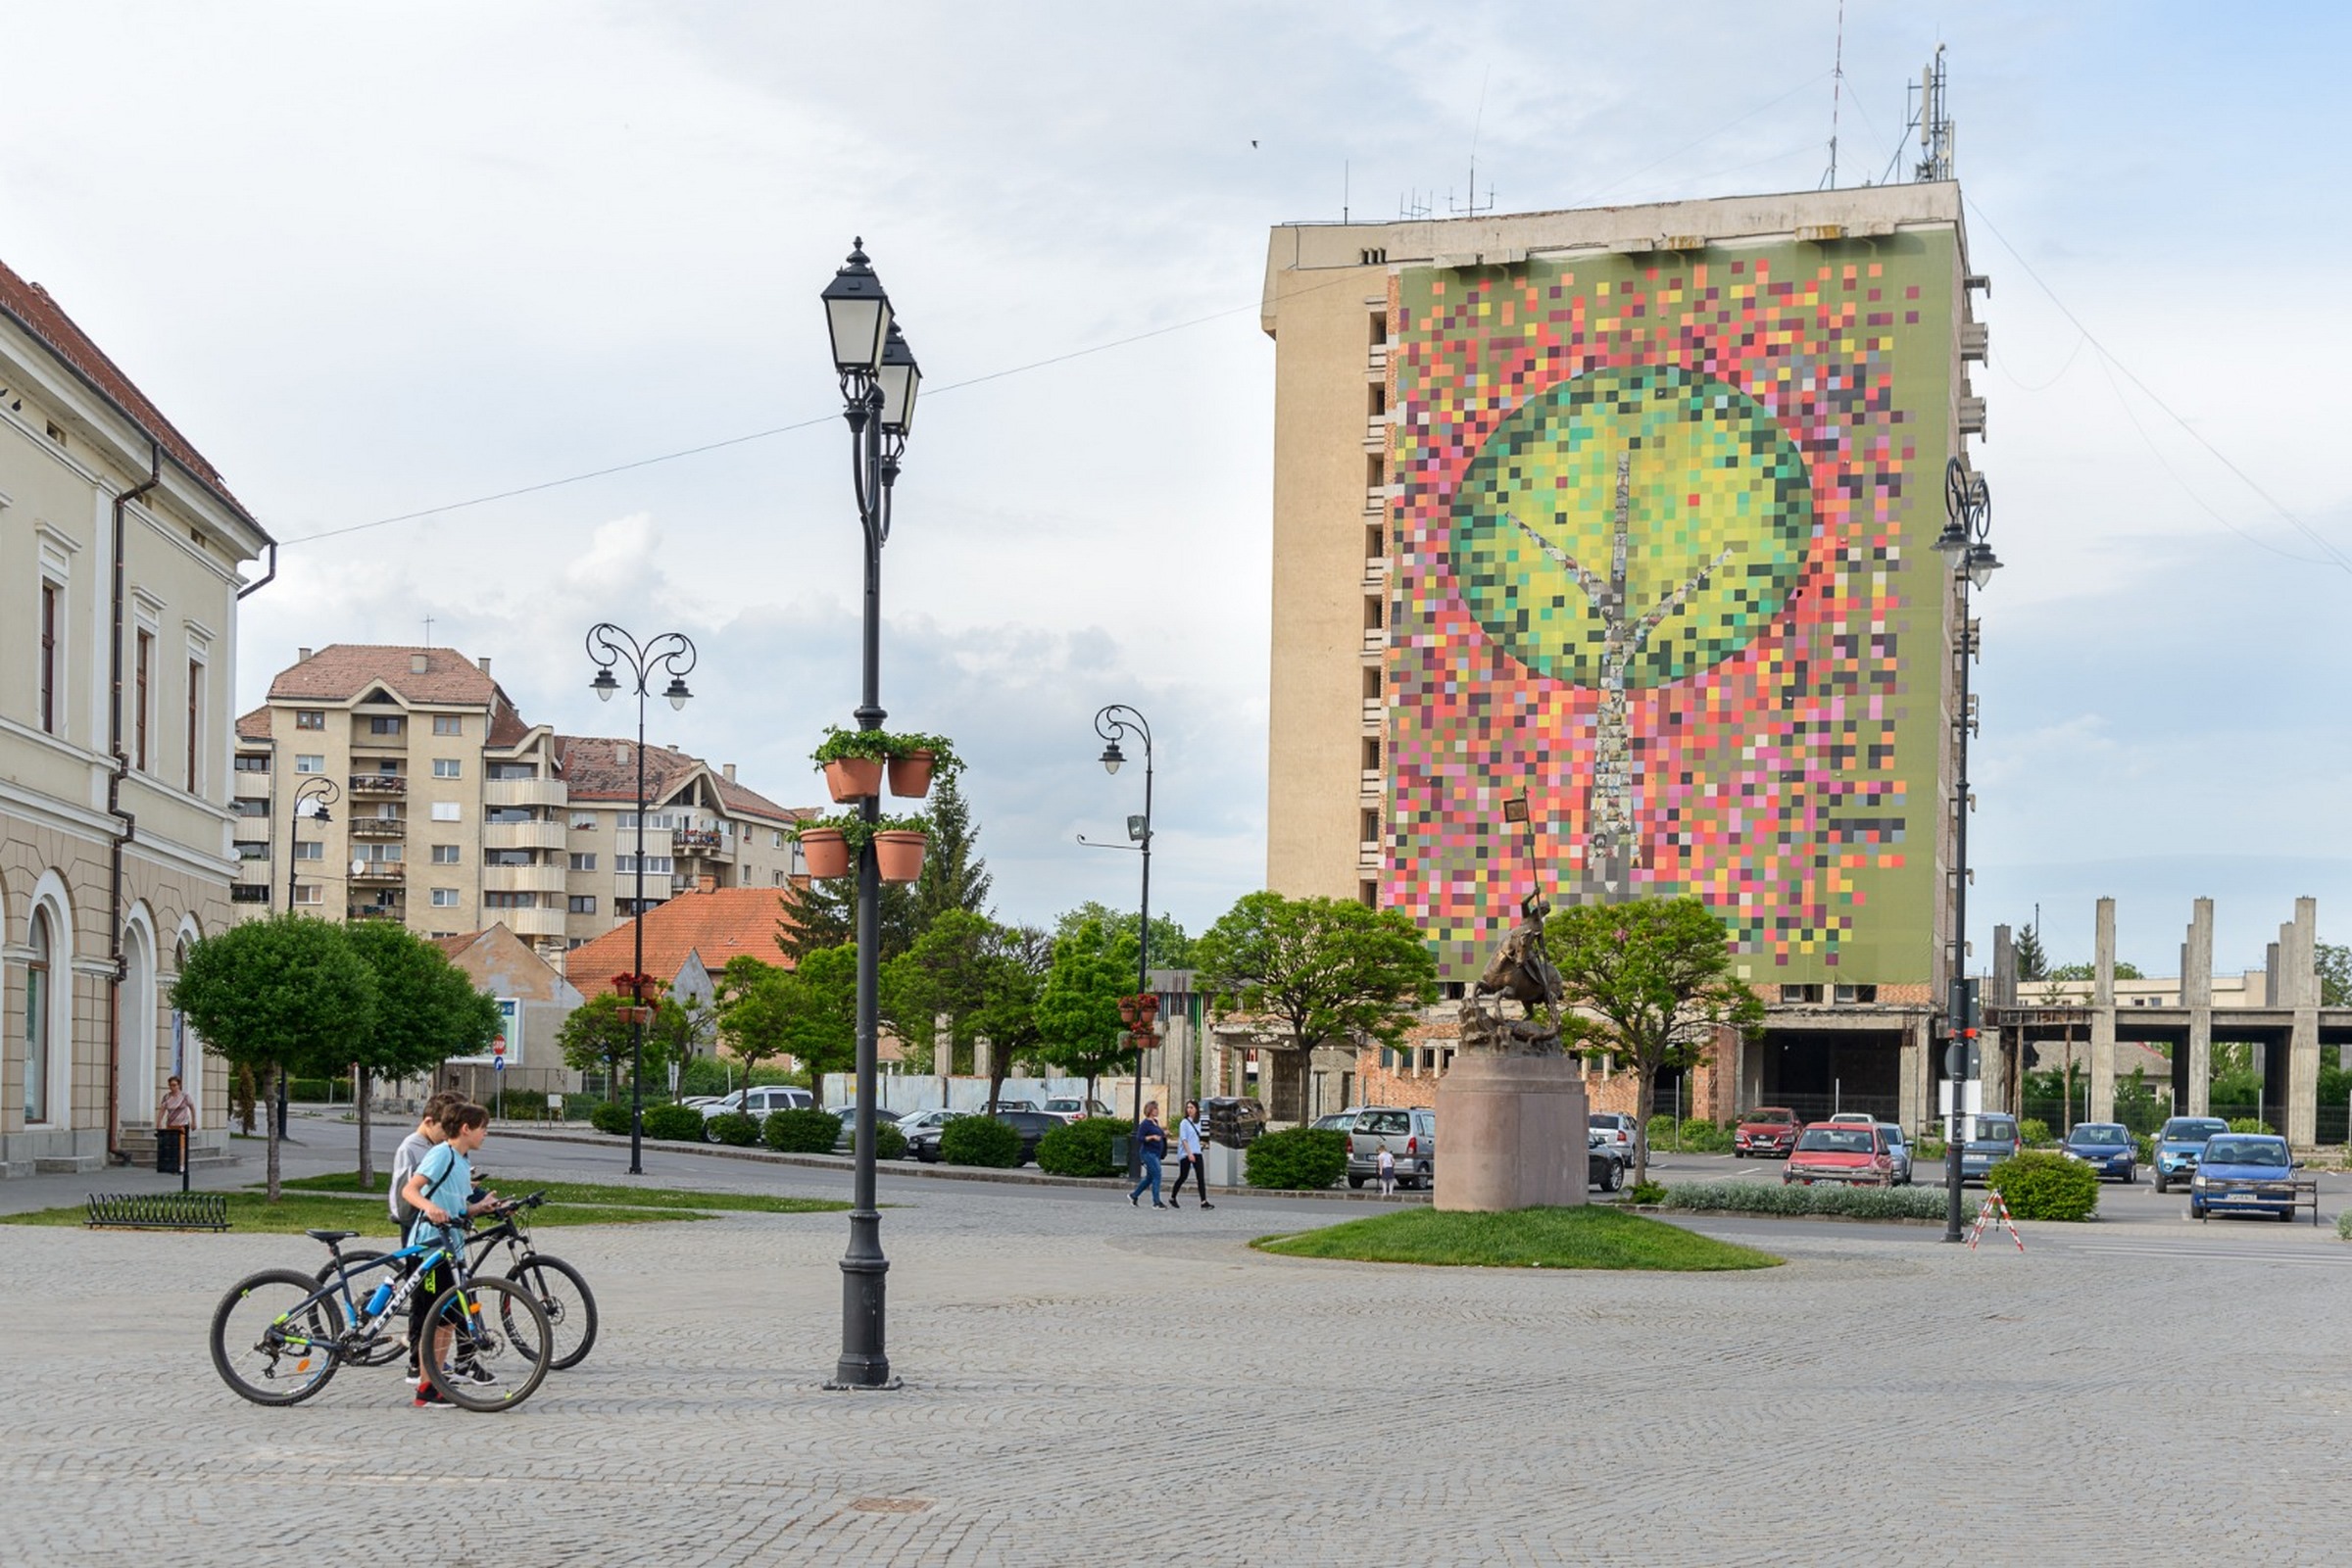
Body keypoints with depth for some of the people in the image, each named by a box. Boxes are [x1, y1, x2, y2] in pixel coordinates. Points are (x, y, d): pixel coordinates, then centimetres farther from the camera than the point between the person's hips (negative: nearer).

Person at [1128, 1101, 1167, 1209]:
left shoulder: (1155, 1122, 14)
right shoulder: (1145, 1123, -12)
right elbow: (1139, 1138, -18)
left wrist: (1163, 1134, 10)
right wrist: (1152, 1137, -26)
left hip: (1156, 1153, 9)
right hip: (1148, 1153, -9)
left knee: (1150, 1177, 14)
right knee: (1156, 1175, -12)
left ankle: (1134, 1196, 27)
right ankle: (1156, 1202, -8)